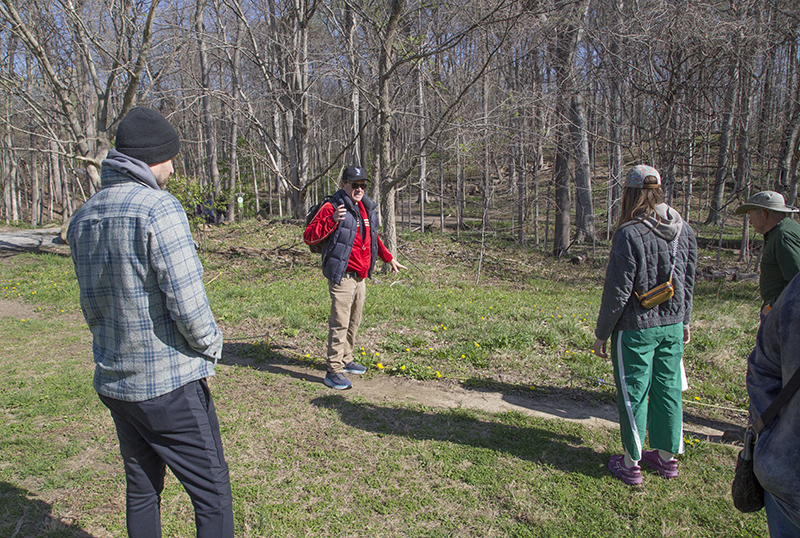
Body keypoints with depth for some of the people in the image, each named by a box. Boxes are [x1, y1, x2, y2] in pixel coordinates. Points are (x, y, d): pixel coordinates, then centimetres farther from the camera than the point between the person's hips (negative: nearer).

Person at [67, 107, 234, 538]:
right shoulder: (159, 209, -18)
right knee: (213, 494, 4)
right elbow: (188, 303, -22)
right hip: (171, 383, -8)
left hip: (113, 382, 8)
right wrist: (211, 346, -5)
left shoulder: (83, 218, 8)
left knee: (141, 489, 22)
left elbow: (92, 306, 14)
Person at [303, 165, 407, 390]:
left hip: (360, 277, 8)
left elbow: (373, 238, 30)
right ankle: (333, 371, -2)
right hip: (342, 276, -8)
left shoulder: (366, 209, 14)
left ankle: (345, 361, 32)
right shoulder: (332, 208, -11)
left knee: (354, 322, 17)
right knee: (340, 323, -9)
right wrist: (332, 221, -28)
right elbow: (308, 236, -17)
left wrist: (389, 258, 30)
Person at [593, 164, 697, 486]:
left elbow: (617, 292, -17)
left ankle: (631, 464, 18)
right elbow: (688, 281, 11)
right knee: (668, 389, 16)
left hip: (636, 327, -6)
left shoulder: (630, 234, -19)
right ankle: (667, 456, 31)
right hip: (672, 326, 6)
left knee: (633, 393, 5)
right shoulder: (684, 230, 2)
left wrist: (602, 333, -6)